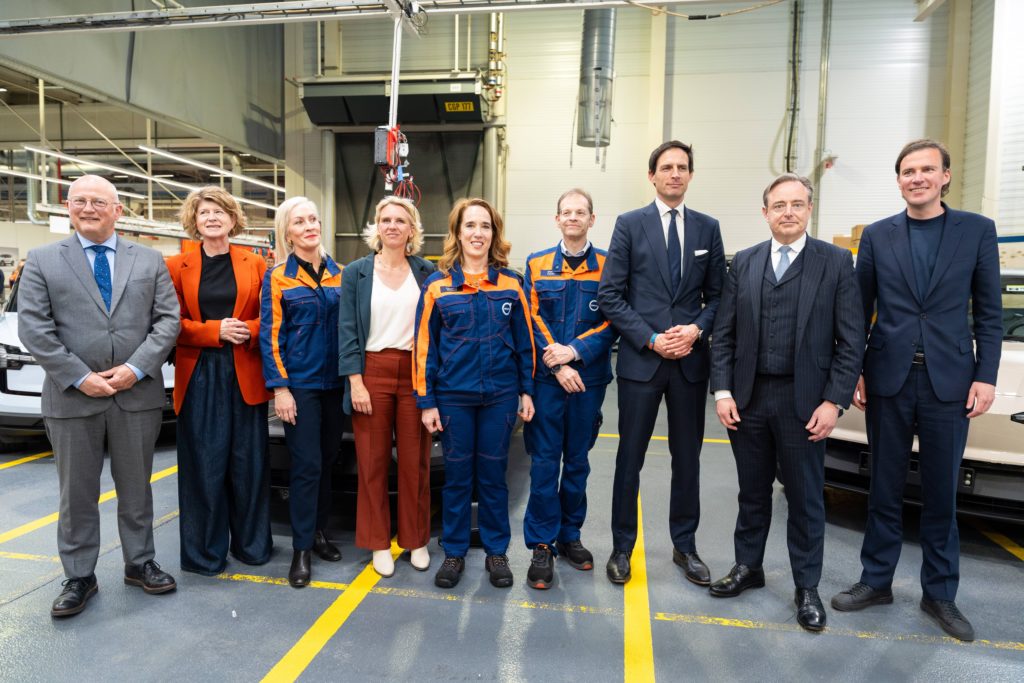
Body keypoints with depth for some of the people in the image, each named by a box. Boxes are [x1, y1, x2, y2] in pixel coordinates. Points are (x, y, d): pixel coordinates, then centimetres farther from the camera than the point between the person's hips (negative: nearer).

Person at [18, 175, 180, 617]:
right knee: (76, 494, 10)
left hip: (137, 395, 1)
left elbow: (168, 319, 0)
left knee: (136, 488, 13)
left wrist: (136, 368, -12)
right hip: (72, 398, 0)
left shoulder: (150, 261, 7)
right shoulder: (42, 261, 4)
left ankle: (139, 563, 29)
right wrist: (79, 377, -12)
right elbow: (34, 329, -3)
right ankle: (79, 577, 25)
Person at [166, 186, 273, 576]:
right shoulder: (176, 266, 4)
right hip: (199, 377, 0)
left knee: (249, 462, 7)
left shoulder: (254, 264, 6)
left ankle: (251, 544, 24)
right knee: (203, 464, 5)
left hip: (245, 376, 1)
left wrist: (248, 330, -14)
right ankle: (205, 552, 22)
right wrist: (216, 330, -12)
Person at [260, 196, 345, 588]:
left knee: (329, 458, 12)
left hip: (334, 380, 4)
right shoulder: (278, 276, -2)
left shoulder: (337, 273, 9)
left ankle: (319, 530, 28)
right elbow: (270, 335, -6)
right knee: (307, 464, -3)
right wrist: (279, 387, -12)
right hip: (300, 383, -4)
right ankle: (302, 548, 9)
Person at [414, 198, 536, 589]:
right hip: (453, 395, -1)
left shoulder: (510, 284, 2)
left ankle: (496, 551, 27)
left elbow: (524, 341, 6)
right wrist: (426, 401, -3)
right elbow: (425, 345, -1)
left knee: (493, 475, 11)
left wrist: (527, 391, 3)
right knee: (457, 476, 10)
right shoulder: (437, 285, -2)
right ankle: (454, 553, 26)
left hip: (500, 395, 1)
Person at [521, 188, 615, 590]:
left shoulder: (608, 265, 3)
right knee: (545, 460, 1)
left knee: (577, 459, 12)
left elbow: (611, 321, -2)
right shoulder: (537, 264, 6)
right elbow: (533, 320, -1)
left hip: (590, 375, 1)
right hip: (547, 375, 0)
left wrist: (575, 352, -16)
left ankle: (569, 535, 27)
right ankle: (542, 545, 11)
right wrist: (557, 364, -12)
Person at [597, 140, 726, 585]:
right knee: (630, 457, 6)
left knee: (687, 458, 13)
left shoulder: (708, 228, 9)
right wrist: (651, 339, -13)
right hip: (640, 359, -2)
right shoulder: (629, 224, 0)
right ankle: (622, 546, 23)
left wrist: (697, 329, -10)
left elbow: (717, 294, 9)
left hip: (691, 360, 3)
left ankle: (684, 546, 30)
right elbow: (610, 295, -5)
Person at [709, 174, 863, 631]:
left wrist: (834, 401, -10)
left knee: (806, 499, 9)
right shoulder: (744, 263, 7)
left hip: (804, 401, -2)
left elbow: (850, 341, -4)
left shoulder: (836, 262, -1)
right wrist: (722, 392, -3)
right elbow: (724, 334, 5)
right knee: (752, 492, 16)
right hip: (748, 399, 3)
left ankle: (807, 587, 26)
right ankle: (748, 568, 33)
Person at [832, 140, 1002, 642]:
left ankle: (939, 593, 27)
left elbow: (989, 312, 3)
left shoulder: (977, 230, 3)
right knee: (884, 488, 11)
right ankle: (876, 581, 25)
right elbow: (861, 311, 5)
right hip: (888, 379, 1)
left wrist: (985, 376, -4)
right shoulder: (877, 235, 5)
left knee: (941, 492, 10)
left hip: (948, 382, 0)